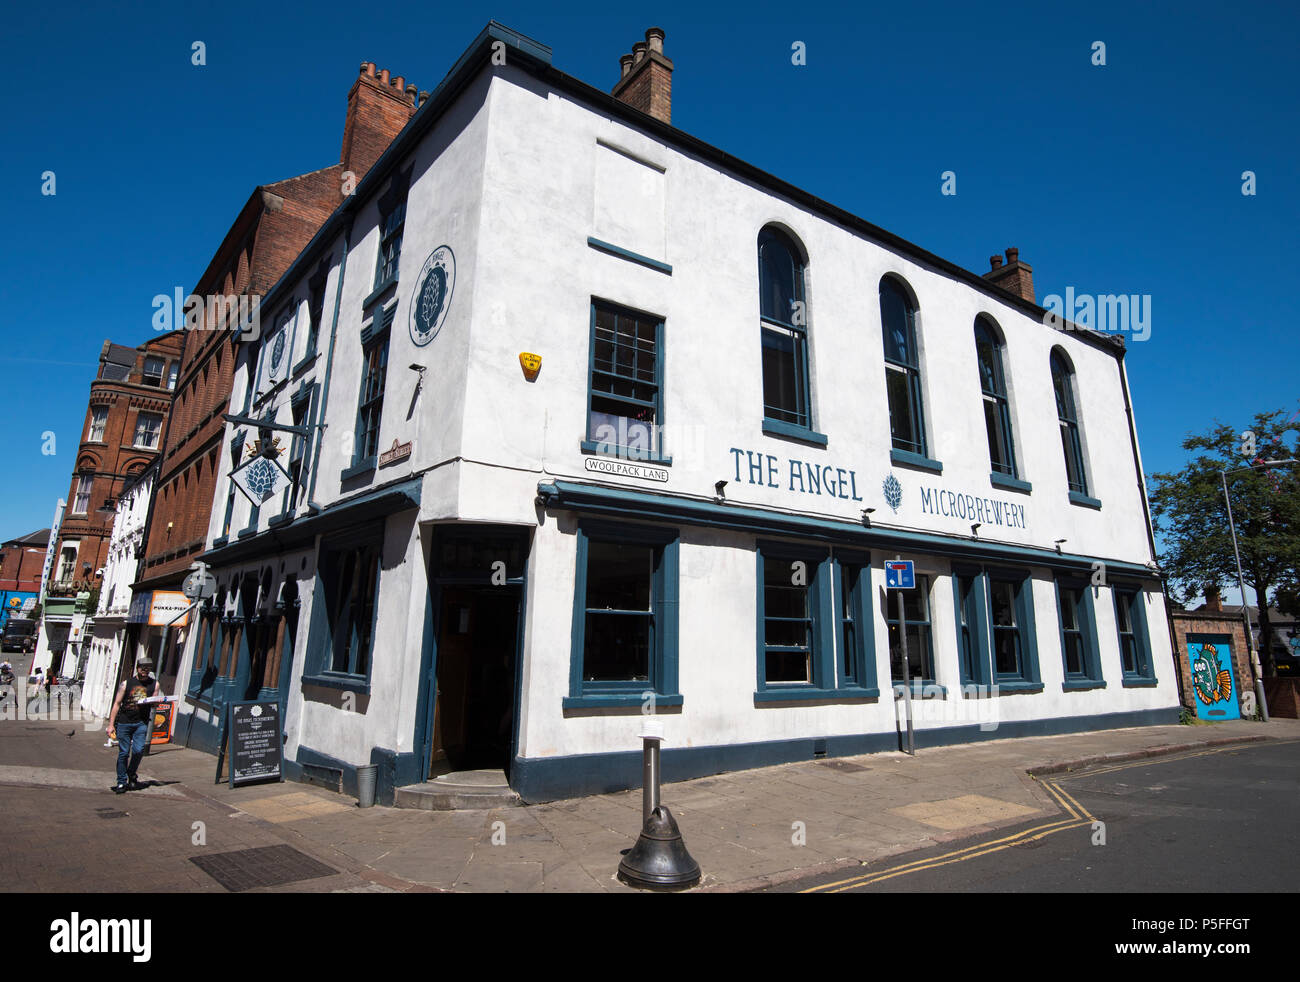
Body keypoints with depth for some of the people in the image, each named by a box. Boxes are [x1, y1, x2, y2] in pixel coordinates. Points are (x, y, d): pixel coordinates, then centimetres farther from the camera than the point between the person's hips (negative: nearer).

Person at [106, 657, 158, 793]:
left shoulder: (154, 684, 7)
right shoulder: (126, 683, 4)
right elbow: (117, 704, 5)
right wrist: (111, 724, 0)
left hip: (141, 723, 0)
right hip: (124, 722, 0)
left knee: (138, 750, -11)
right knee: (123, 753, 3)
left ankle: (131, 775, 15)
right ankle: (122, 782, 14)